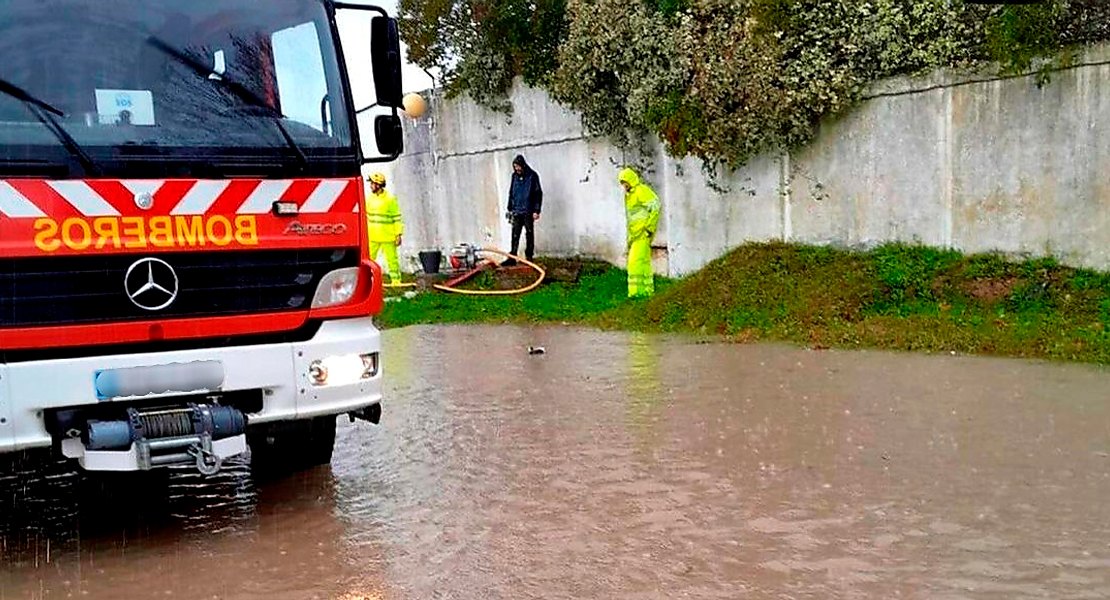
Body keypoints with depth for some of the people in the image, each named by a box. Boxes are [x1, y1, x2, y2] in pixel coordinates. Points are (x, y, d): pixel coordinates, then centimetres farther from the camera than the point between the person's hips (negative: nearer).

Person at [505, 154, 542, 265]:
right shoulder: (515, 176, 10)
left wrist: (536, 210, -10)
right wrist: (510, 209, 14)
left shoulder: (532, 176, -5)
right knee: (515, 235, 2)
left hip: (528, 211, -4)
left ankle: (529, 257, 10)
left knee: (529, 235, 3)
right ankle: (512, 258, 3)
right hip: (516, 211, 4)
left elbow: (538, 194, -5)